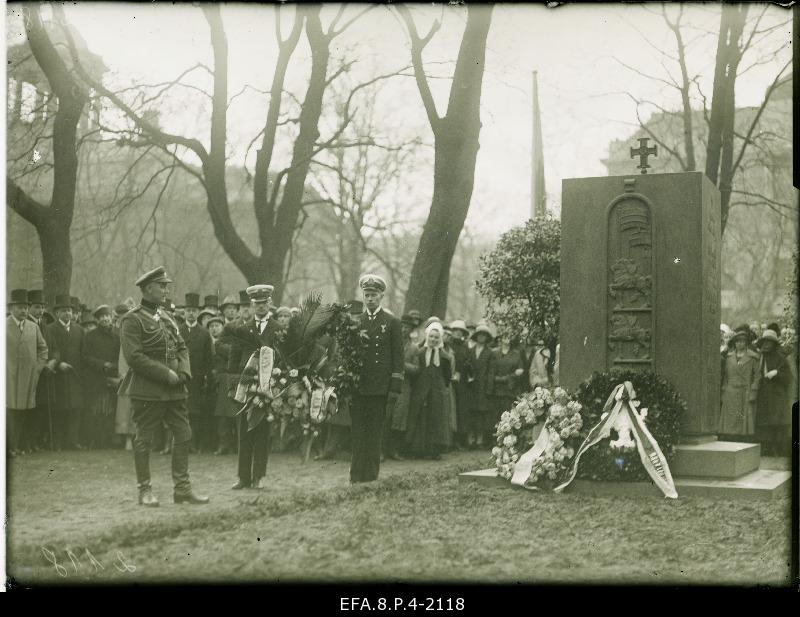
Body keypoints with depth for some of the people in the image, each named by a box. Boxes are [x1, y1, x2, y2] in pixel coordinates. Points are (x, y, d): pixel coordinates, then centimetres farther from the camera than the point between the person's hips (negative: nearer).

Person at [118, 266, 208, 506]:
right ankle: (144, 490, 12)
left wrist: (184, 372, -1)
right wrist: (166, 373, -18)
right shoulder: (132, 319, -9)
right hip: (147, 390, -7)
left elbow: (182, 347, 18)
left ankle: (182, 488, 13)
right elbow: (133, 356, -17)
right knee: (144, 440, 3)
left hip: (174, 389, 7)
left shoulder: (165, 317, 15)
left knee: (184, 435, 6)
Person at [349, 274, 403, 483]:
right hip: (357, 386, 2)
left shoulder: (392, 323, 4)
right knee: (357, 433, 1)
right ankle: (356, 479, 4)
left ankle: (371, 478, 5)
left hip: (380, 388, -2)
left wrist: (395, 390, -5)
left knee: (374, 434, 0)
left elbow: (398, 358, 1)